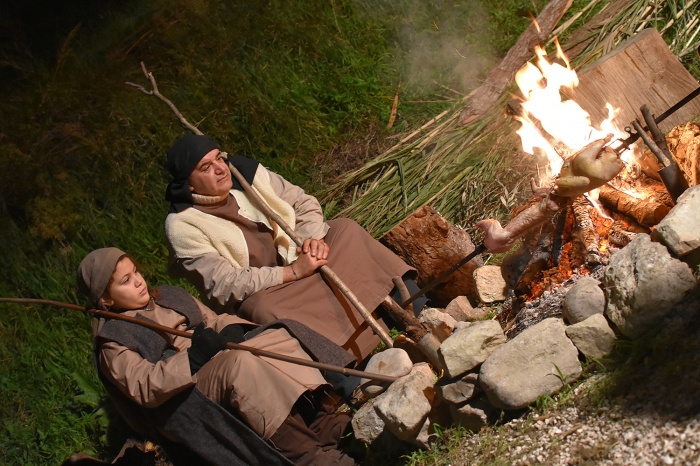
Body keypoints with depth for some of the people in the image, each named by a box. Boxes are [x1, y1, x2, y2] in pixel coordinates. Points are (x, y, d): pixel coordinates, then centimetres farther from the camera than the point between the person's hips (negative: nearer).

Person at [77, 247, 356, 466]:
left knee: (277, 337, -18)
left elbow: (214, 320, 17)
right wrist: (193, 358, -26)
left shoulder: (170, 297, 22)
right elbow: (144, 388, -13)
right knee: (239, 363, -36)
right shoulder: (113, 343, 1)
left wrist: (232, 331, -8)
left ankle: (322, 417, -32)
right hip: (182, 400, -7)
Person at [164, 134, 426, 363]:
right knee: (261, 308, -37)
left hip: (298, 262, 5)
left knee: (345, 228, -12)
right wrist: (293, 272, -26)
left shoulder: (244, 172, -2)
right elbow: (224, 285, -22)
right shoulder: (182, 225, -15)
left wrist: (314, 237, -17)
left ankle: (421, 318, -21)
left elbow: (303, 203, 5)